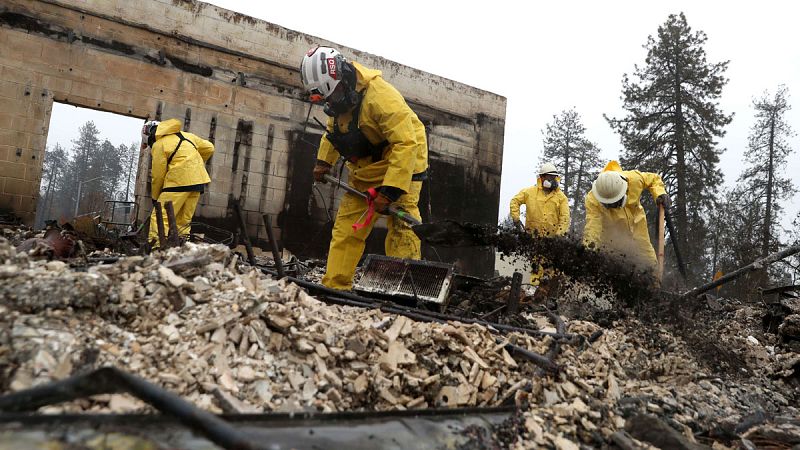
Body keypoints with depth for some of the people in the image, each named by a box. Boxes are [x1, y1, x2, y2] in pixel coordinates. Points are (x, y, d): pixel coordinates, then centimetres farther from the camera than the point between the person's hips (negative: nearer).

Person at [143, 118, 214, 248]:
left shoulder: (158, 145, -1)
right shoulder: (185, 135, 18)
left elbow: (158, 175, -1)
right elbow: (209, 148, 21)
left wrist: (154, 197, 11)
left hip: (179, 182, -7)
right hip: (199, 181, 8)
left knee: (160, 218, -8)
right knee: (183, 221, 11)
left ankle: (157, 249, -19)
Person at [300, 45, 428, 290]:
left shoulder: (380, 96, -29)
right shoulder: (339, 97, -1)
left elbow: (406, 144, -33)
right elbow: (333, 130, 19)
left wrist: (389, 191, -35)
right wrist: (324, 162, 9)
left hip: (401, 163, -8)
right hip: (365, 169, 8)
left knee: (401, 228, -14)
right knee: (346, 226, 5)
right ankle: (334, 286, 9)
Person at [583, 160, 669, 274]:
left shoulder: (634, 178, -25)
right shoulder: (592, 200, -32)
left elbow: (653, 179, -3)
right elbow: (593, 224, -41)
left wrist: (660, 193, -22)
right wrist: (589, 245, -56)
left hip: (636, 227, 3)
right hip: (610, 234, -3)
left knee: (649, 265, 10)